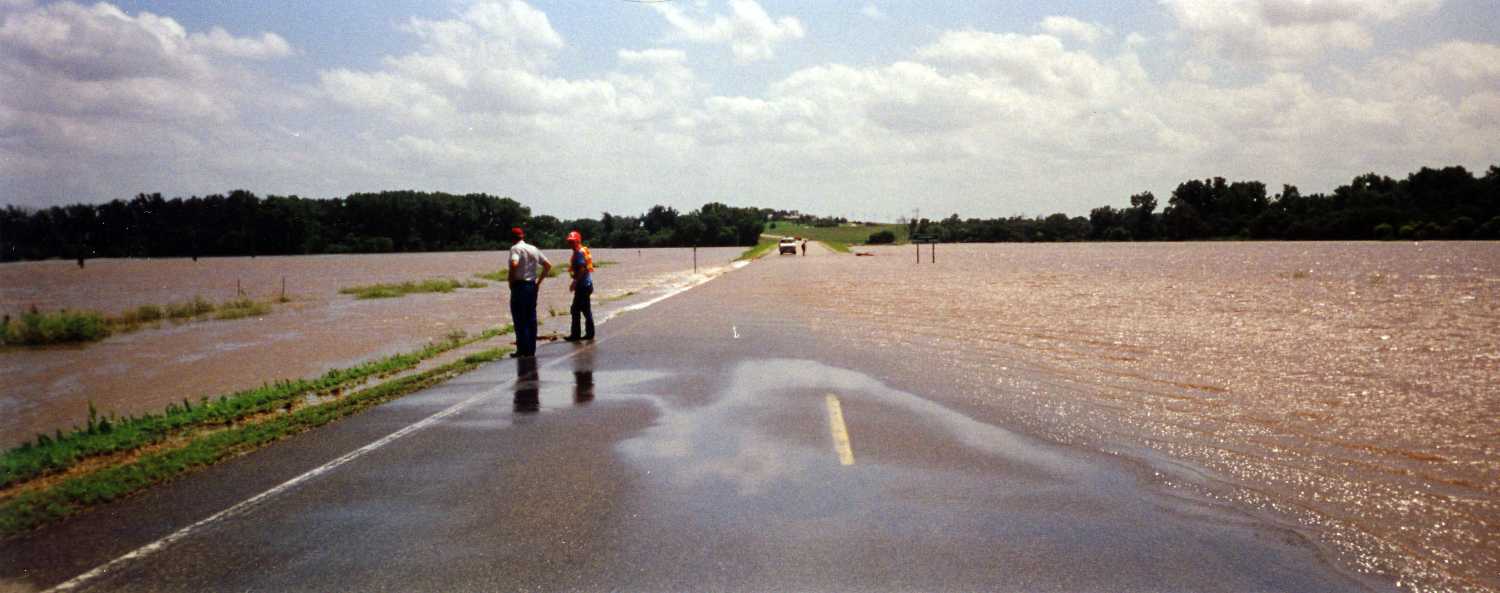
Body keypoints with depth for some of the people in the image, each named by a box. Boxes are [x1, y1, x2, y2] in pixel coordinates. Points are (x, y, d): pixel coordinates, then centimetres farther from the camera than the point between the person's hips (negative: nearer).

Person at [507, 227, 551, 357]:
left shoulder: (515, 248, -9)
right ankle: (532, 350, 12)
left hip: (519, 286, -7)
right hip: (532, 286, 7)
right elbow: (548, 265, 13)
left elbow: (514, 264, -27)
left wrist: (511, 280, -14)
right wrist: (539, 281, 13)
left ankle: (523, 350, -3)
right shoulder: (534, 249, 12)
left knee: (519, 319, -2)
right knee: (531, 319, 10)